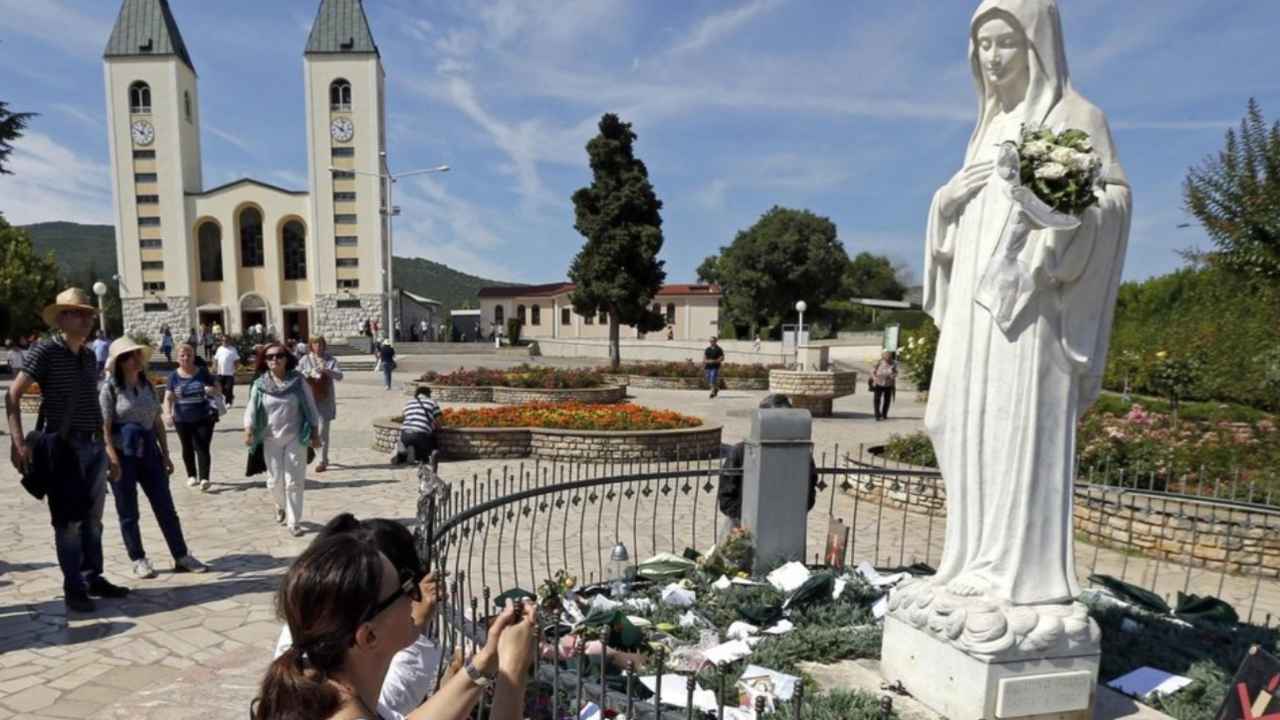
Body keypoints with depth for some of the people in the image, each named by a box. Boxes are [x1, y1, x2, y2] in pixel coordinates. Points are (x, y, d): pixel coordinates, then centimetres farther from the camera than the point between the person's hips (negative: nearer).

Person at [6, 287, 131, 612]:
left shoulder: (89, 356, 12)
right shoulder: (45, 351, -7)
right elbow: (14, 395, -11)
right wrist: (18, 441, -20)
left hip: (94, 445, 6)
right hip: (63, 447, -6)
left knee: (92, 519, 12)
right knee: (68, 521, 0)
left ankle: (93, 578, 22)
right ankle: (74, 588, 9)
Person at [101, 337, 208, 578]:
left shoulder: (147, 386, 8)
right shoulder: (110, 388, -7)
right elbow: (104, 429, -11)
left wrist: (165, 455, 9)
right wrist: (113, 461, -18)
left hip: (149, 451, 5)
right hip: (123, 454, -5)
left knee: (166, 508, 6)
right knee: (128, 513, 7)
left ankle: (181, 557, 12)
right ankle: (138, 561, 18)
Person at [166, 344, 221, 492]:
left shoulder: (203, 373, -1)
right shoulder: (174, 376, 0)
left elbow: (219, 390, 5)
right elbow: (168, 398, -1)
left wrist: (212, 390, -19)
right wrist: (168, 413, -17)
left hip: (203, 418, -2)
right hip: (182, 420, 2)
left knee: (202, 448, -9)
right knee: (187, 448, 14)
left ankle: (204, 478, -12)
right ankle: (191, 476, 29)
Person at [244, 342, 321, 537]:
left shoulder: (298, 381, -5)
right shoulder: (259, 384, -2)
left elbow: (310, 408, -1)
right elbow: (251, 410, 0)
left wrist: (314, 434, -2)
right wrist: (248, 431, -14)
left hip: (295, 438, -2)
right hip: (271, 439, 2)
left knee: (294, 481, 0)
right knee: (275, 480, 9)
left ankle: (293, 522, 9)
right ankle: (281, 506, 41)